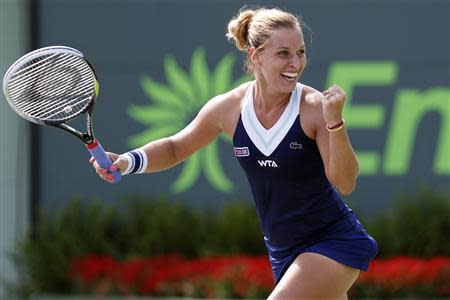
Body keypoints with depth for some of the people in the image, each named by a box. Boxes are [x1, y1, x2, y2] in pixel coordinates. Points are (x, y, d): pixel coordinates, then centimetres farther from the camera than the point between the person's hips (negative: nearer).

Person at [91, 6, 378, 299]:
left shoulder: (315, 107, -18)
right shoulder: (228, 108, -4)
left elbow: (345, 183, -22)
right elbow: (174, 148, 12)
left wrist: (335, 122, -35)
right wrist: (128, 161, -6)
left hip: (334, 242, -6)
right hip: (283, 250, 6)